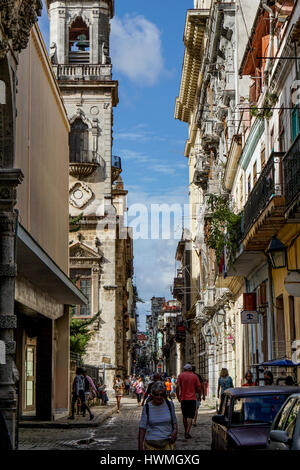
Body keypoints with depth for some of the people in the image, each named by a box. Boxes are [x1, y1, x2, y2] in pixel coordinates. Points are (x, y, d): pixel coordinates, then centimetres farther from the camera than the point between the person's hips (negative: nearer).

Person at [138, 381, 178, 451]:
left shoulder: (169, 404, 3)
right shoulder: (147, 407, -2)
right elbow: (142, 427, 0)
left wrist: (175, 430, -5)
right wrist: (140, 446, -4)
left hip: (168, 443, 0)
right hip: (151, 444, 0)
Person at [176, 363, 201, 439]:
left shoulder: (181, 375, 2)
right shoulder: (195, 376, 2)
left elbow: (177, 387, -6)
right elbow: (199, 388, 0)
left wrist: (178, 396, 5)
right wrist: (199, 394, 19)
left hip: (183, 398, 1)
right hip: (192, 399, -1)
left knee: (184, 416, 16)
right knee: (190, 416, -4)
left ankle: (186, 431, 27)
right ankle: (187, 433, -15)